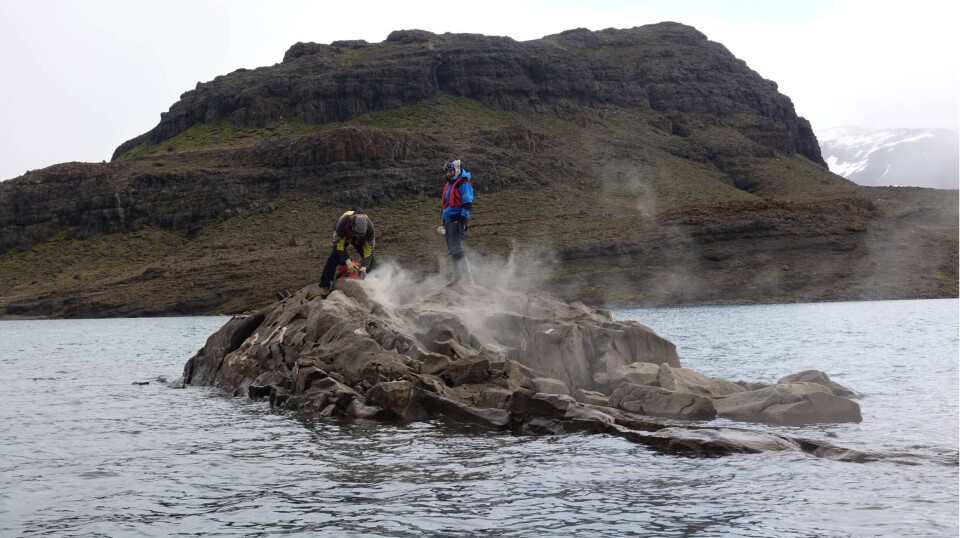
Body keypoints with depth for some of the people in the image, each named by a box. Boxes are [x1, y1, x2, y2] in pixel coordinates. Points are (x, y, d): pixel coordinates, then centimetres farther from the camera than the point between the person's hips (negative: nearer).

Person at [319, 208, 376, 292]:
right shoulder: (342, 222, -44)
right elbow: (338, 244, -32)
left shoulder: (369, 226, -38)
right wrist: (348, 261, -39)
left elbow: (369, 248, -29)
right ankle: (324, 285, -19)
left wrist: (364, 267, -37)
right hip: (343, 237, -2)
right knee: (335, 256, -21)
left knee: (370, 258, -11)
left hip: (360, 241, 2)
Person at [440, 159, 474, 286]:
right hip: (448, 221, 10)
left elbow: (467, 204, -17)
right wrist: (444, 222, 25)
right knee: (452, 250, 14)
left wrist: (463, 221, -23)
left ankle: (468, 278, -18)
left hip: (457, 221, -10)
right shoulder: (449, 184, 19)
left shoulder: (464, 184, -10)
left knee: (457, 250, -16)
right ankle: (457, 276, 24)